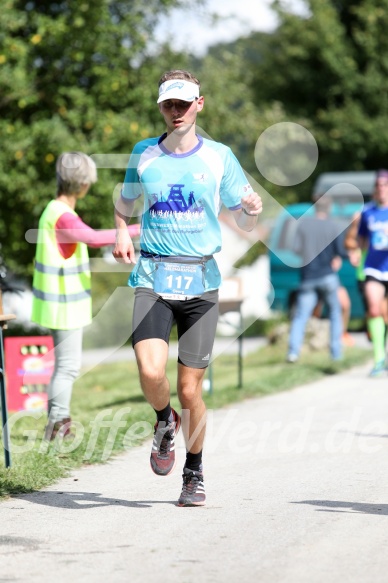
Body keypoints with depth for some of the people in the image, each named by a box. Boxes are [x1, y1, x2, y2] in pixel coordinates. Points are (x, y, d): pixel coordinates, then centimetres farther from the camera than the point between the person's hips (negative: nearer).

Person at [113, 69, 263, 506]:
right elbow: (124, 203, 23)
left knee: (190, 389, 1)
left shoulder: (219, 157, 3)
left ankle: (194, 474, 23)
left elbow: (244, 222, 7)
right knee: (151, 372, -21)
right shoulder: (144, 154, 6)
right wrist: (121, 233, 2)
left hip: (201, 281, 0)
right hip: (153, 278, 0)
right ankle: (165, 422, 14)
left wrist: (252, 209, -16)